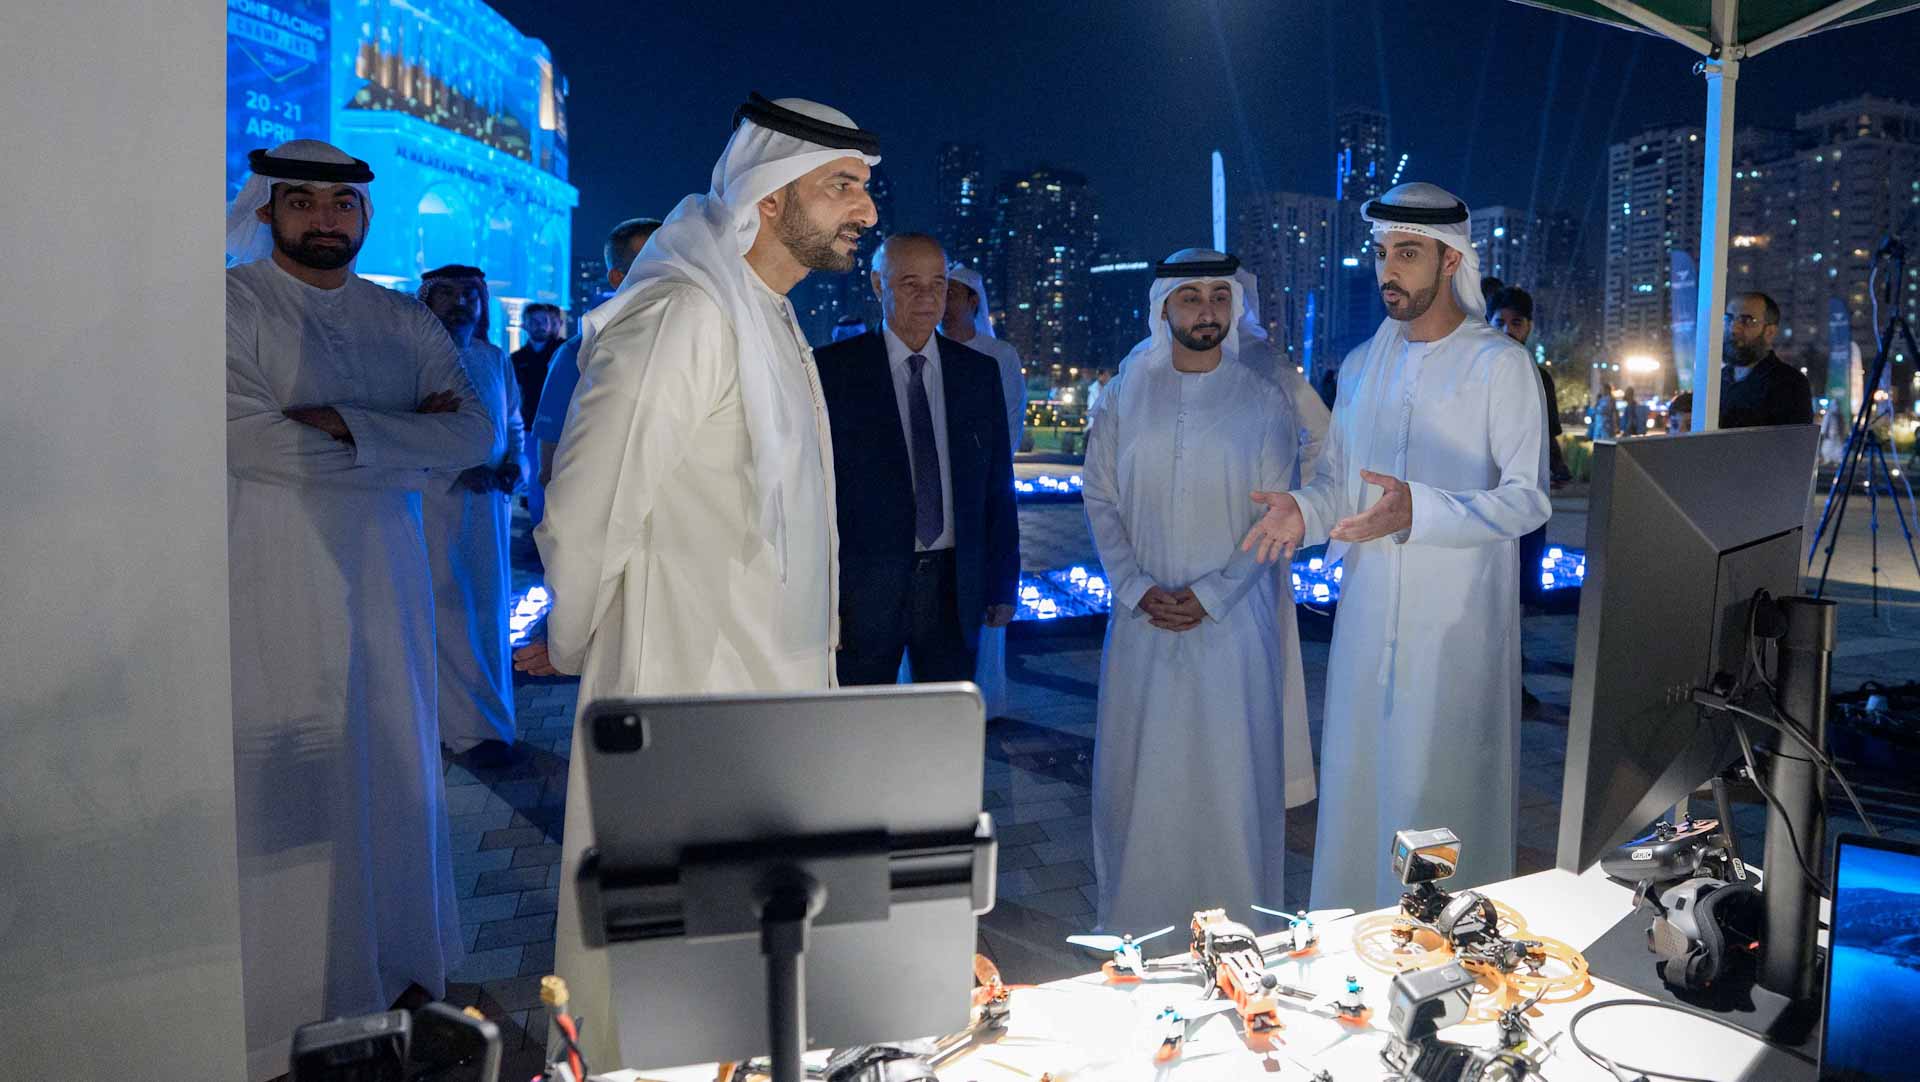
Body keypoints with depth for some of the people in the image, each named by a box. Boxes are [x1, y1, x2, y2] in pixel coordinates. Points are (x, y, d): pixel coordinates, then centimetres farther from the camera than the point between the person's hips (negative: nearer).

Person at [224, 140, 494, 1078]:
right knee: (283, 792, -3)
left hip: (388, 581, 5)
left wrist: (346, 424, -13)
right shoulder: (233, 306, -2)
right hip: (272, 588, -5)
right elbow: (253, 440, -16)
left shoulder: (406, 323, 12)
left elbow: (476, 434, -1)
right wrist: (409, 440, -9)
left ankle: (398, 980, 23)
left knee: (397, 776, 10)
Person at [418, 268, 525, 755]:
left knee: (487, 608, 9)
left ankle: (483, 719, 23)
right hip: (432, 501, -5)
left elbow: (514, 424, 22)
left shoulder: (495, 360, 14)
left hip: (489, 501, 5)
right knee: (447, 611, -4)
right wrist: (456, 470, -20)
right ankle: (476, 724, 2)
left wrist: (515, 463, 2)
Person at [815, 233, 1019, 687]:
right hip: (864, 587, -2)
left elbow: (998, 488, 9)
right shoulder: (834, 369, -3)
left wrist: (1003, 584, 7)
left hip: (954, 587, 3)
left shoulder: (979, 372, 7)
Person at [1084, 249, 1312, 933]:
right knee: (1137, 769, 8)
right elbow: (1099, 497, 5)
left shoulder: (1262, 395, 0)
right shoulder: (1125, 394, 5)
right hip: (1143, 618, 2)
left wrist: (1209, 595, -11)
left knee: (1231, 773, 2)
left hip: (1232, 616, -2)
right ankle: (1136, 919, 24)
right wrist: (1136, 588, -7)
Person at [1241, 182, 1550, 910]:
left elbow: (1527, 497, -10)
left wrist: (1418, 509, -26)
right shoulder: (1361, 366, 13)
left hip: (1455, 624, -5)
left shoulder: (1500, 364, -4)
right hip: (1367, 617, 5)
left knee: (1441, 794, -2)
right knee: (1357, 787, 10)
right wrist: (1304, 511, -6)